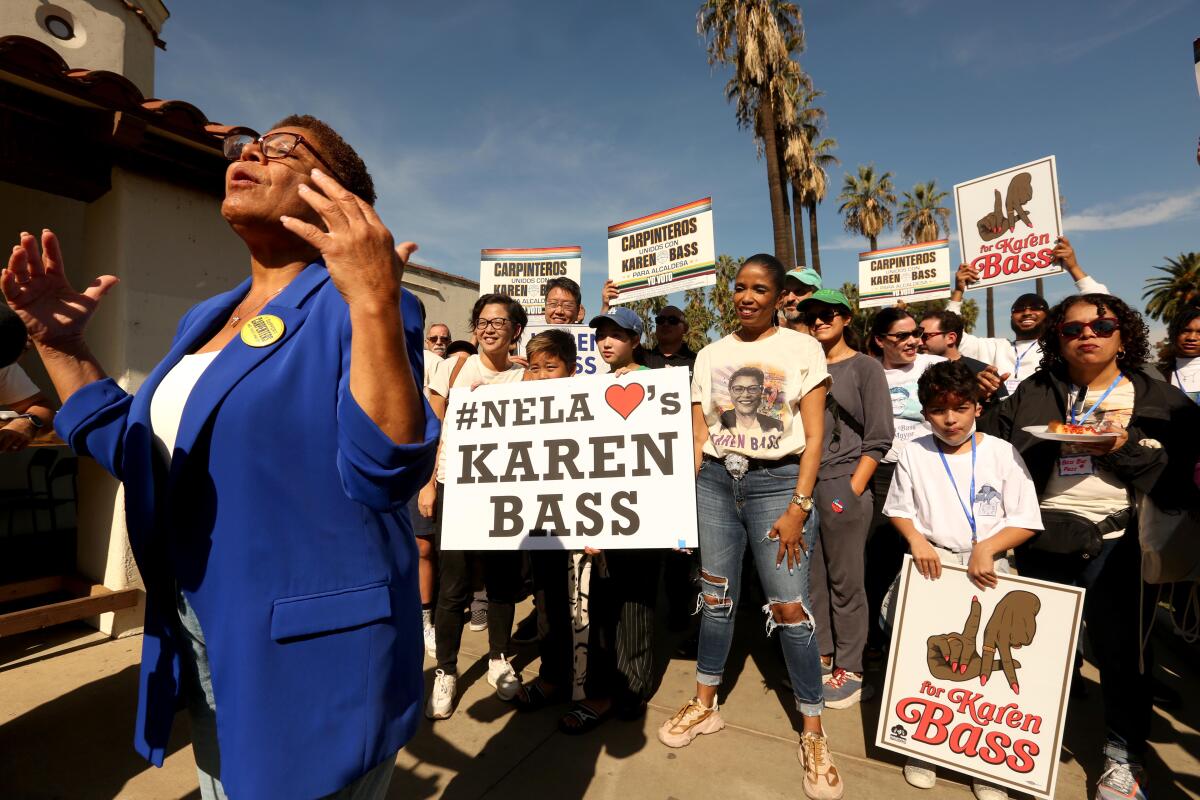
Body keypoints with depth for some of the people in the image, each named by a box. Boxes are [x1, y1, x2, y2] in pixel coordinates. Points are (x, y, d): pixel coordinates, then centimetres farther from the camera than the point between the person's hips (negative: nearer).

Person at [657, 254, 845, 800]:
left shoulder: (802, 349, 0)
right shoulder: (710, 355, 9)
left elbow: (814, 436, -3)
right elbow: (698, 437, 10)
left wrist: (799, 508, -10)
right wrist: (684, 499, 4)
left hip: (777, 481, -3)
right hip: (715, 481, 3)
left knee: (789, 607, -1)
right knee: (716, 597, 12)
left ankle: (812, 732, 20)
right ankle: (705, 705, 32)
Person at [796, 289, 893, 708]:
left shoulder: (865, 368, 2)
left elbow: (878, 439, -4)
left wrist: (852, 490, -11)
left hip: (843, 487, -4)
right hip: (803, 485, 4)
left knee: (845, 581, 2)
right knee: (811, 577, 9)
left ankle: (849, 670, 15)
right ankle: (821, 657, 23)